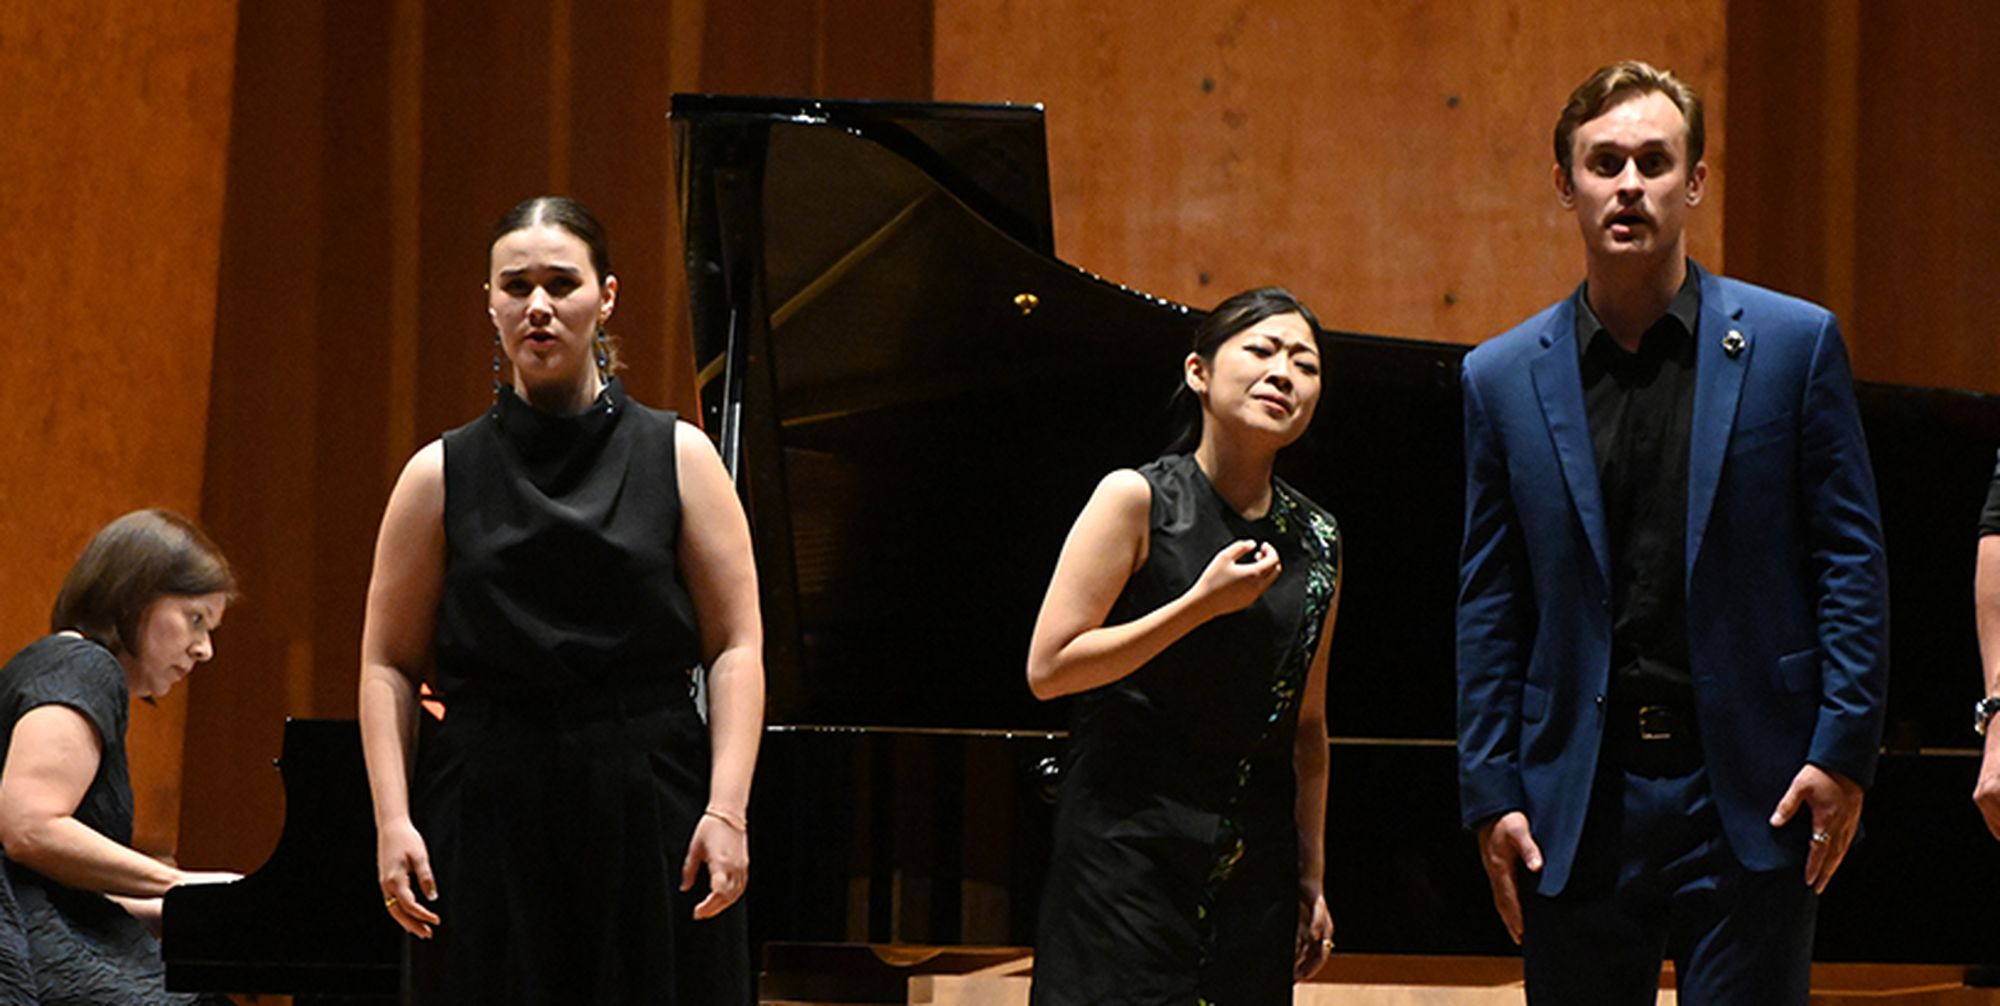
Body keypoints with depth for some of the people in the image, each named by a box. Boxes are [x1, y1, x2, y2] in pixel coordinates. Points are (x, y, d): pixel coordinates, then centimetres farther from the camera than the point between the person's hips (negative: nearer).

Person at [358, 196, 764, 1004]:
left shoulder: (678, 459, 5)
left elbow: (736, 648, 1)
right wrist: (393, 820, -5)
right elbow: (388, 664, 6)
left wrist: (727, 810, -10)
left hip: (650, 817, 0)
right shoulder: (442, 476, 7)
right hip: (489, 825, 1)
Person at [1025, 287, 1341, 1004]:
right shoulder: (1136, 501, -5)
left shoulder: (1315, 541, 10)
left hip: (1253, 874, 5)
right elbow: (1048, 668, -10)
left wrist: (1312, 880, 15)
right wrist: (1201, 604, -15)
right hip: (1126, 854, -5)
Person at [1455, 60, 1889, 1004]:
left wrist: (1843, 751, -7)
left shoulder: (1792, 343, 2)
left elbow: (1852, 559, 1)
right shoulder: (1504, 378, 8)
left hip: (1750, 800, -2)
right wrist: (1491, 793, 2)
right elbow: (1489, 605, 9)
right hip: (1578, 806, 2)